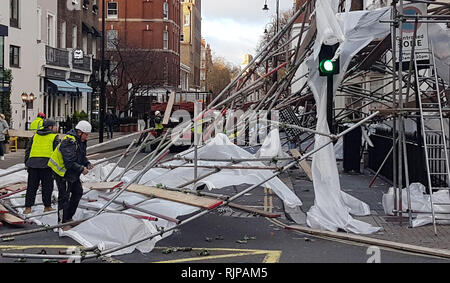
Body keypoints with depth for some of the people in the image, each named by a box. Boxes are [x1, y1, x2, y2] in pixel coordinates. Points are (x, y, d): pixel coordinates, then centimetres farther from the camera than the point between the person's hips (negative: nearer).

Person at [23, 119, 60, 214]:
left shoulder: (36, 135, 19)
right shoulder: (54, 137, 4)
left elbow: (28, 150, 19)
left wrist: (27, 163, 22)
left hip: (32, 163, 4)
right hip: (46, 163, -4)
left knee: (31, 186, 7)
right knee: (47, 186, 6)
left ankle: (28, 207, 5)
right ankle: (47, 207, 10)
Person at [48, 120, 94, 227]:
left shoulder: (82, 141, 5)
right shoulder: (69, 142, -27)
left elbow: (82, 156, 16)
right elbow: (69, 162, -31)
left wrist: (87, 164, -2)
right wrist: (81, 169, -28)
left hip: (72, 173, 10)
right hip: (62, 171, -10)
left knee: (78, 192, 16)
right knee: (64, 197, -7)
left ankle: (68, 217, 27)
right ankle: (62, 222, 1)